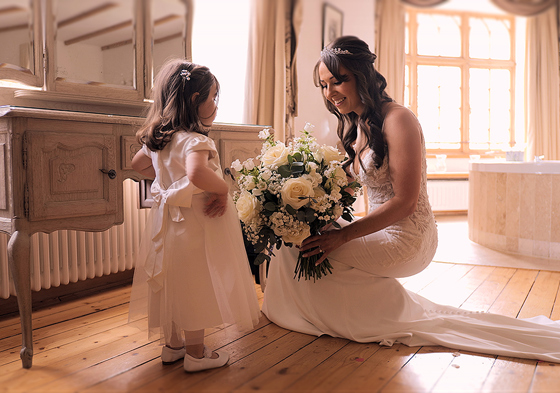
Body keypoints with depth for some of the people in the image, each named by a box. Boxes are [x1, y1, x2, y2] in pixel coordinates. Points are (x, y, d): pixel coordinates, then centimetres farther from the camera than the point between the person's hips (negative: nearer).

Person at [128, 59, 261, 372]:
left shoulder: (159, 138, 6)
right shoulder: (195, 140, -22)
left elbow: (138, 164, 21)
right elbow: (197, 174, -42)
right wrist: (223, 188, -26)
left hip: (169, 220, 9)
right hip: (194, 227, -9)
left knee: (173, 285, 19)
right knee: (195, 289, 6)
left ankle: (173, 345, 35)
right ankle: (196, 353, 21)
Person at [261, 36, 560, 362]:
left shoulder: (397, 120, -19)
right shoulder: (355, 126, 9)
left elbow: (404, 202, -22)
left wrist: (342, 236, -24)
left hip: (405, 240, -9)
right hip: (384, 230, 9)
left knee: (298, 248, -12)